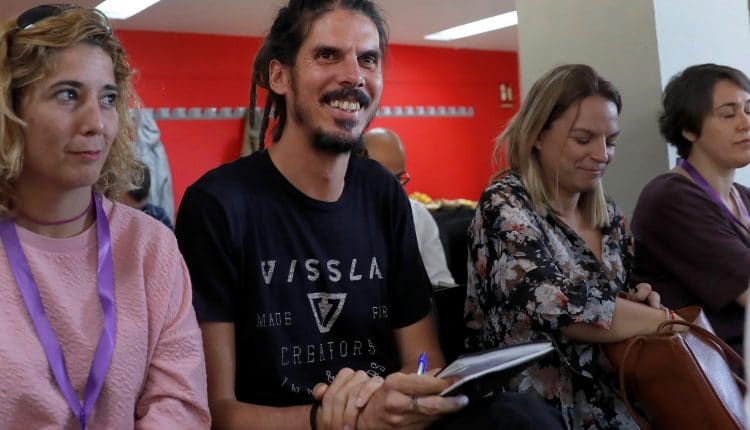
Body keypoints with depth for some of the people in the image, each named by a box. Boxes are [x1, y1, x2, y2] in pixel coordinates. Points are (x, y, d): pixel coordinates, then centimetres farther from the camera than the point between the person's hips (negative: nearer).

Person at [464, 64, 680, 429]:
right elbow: (563, 310, -24)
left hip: (608, 396, 6)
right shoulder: (505, 207, -12)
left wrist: (641, 302, -2)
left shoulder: (607, 215, 8)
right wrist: (672, 321, -17)